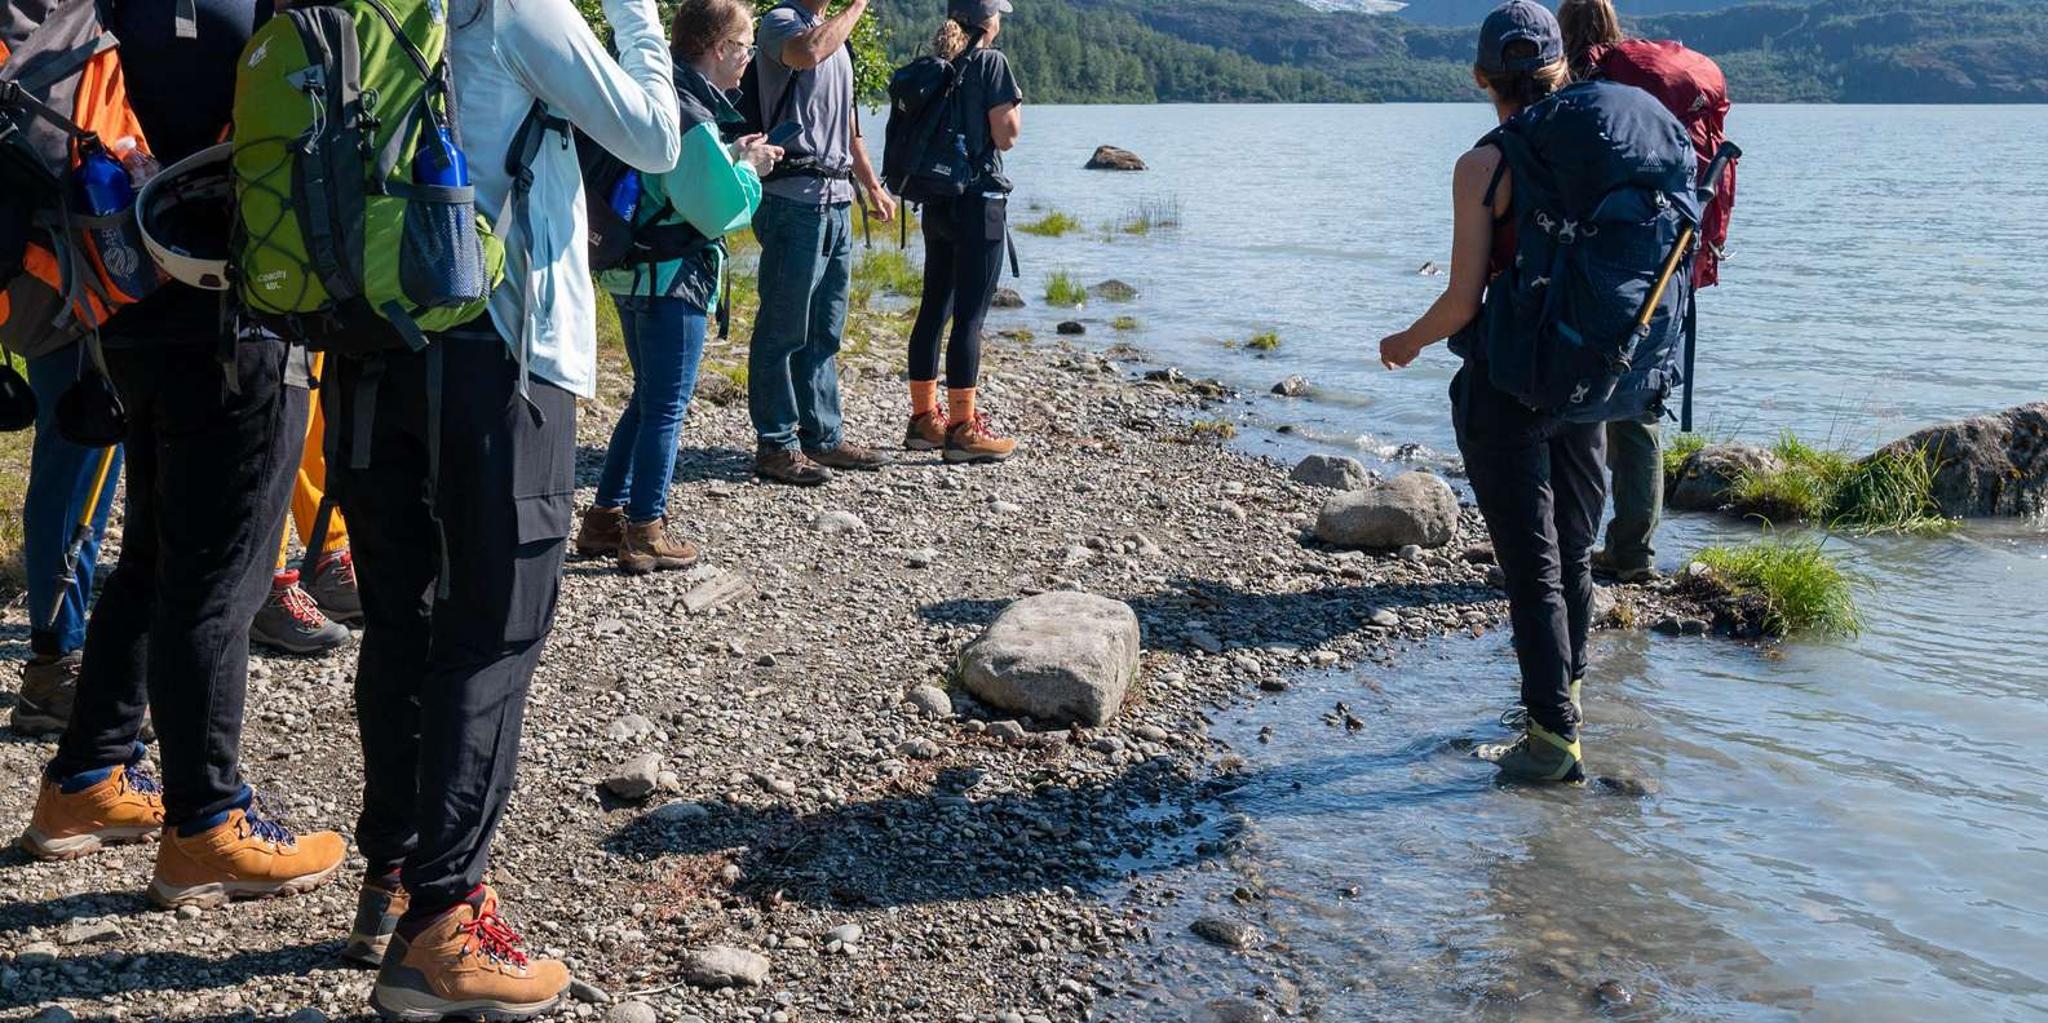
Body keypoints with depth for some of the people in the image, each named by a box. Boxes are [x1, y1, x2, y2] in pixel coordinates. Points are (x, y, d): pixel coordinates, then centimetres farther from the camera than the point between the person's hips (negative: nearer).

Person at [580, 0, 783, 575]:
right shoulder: (692, 117, -20)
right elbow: (721, 209, -20)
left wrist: (734, 159, 10)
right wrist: (747, 169, -3)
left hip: (632, 273, 9)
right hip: (673, 278, -9)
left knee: (647, 398, 20)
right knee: (666, 408, 1)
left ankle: (606, 517, 24)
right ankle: (645, 536, 8)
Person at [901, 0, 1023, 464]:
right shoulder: (991, 63, -9)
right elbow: (1005, 136, -11)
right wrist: (1015, 105, 5)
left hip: (938, 201, 7)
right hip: (980, 201, -7)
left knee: (933, 309, 12)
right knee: (969, 316, -6)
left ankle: (923, 418, 18)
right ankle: (963, 429, -5)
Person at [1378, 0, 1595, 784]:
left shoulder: (1482, 167, -14)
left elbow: (1463, 301, -16)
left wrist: (1407, 343, 3)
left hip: (1504, 387, -5)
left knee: (1531, 565, 1)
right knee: (1573, 549, 20)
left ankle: (1554, 739, 6)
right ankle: (1563, 689, 39)